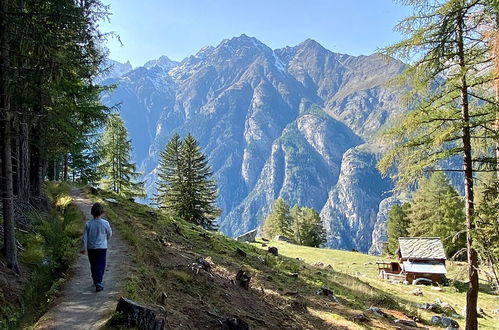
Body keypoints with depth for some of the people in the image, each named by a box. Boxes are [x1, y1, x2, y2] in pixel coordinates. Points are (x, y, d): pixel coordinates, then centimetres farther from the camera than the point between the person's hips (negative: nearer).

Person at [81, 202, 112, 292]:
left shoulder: (88, 224, -8)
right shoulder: (105, 223, -11)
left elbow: (84, 237, -4)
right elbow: (110, 234, 4)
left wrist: (83, 248, 6)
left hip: (91, 248, 2)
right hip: (102, 247, -2)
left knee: (93, 265, 16)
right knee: (100, 266, 3)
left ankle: (95, 281, 28)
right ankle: (98, 283, -4)